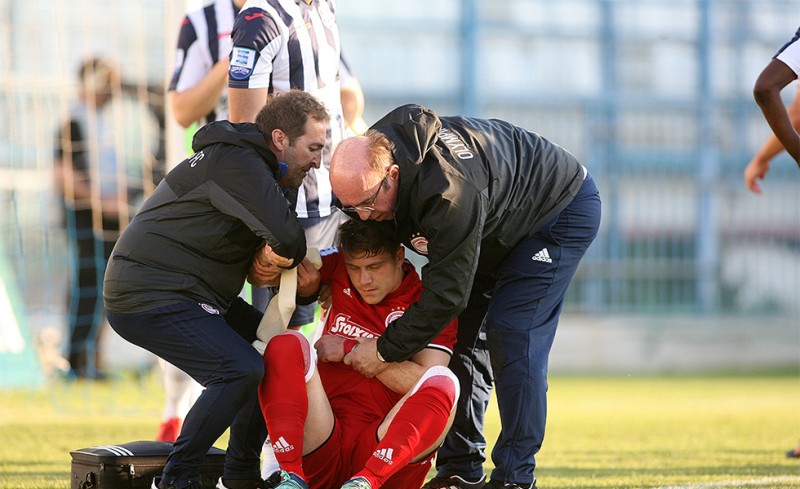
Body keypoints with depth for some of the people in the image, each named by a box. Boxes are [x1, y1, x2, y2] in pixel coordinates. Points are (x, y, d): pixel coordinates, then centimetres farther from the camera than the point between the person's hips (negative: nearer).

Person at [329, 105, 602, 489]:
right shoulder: (367, 161, -19)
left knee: (512, 336, -18)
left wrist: (386, 350, -28)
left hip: (564, 210, -9)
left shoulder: (447, 194, -45)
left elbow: (446, 294, -37)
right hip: (497, 226, 9)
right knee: (463, 333, 2)